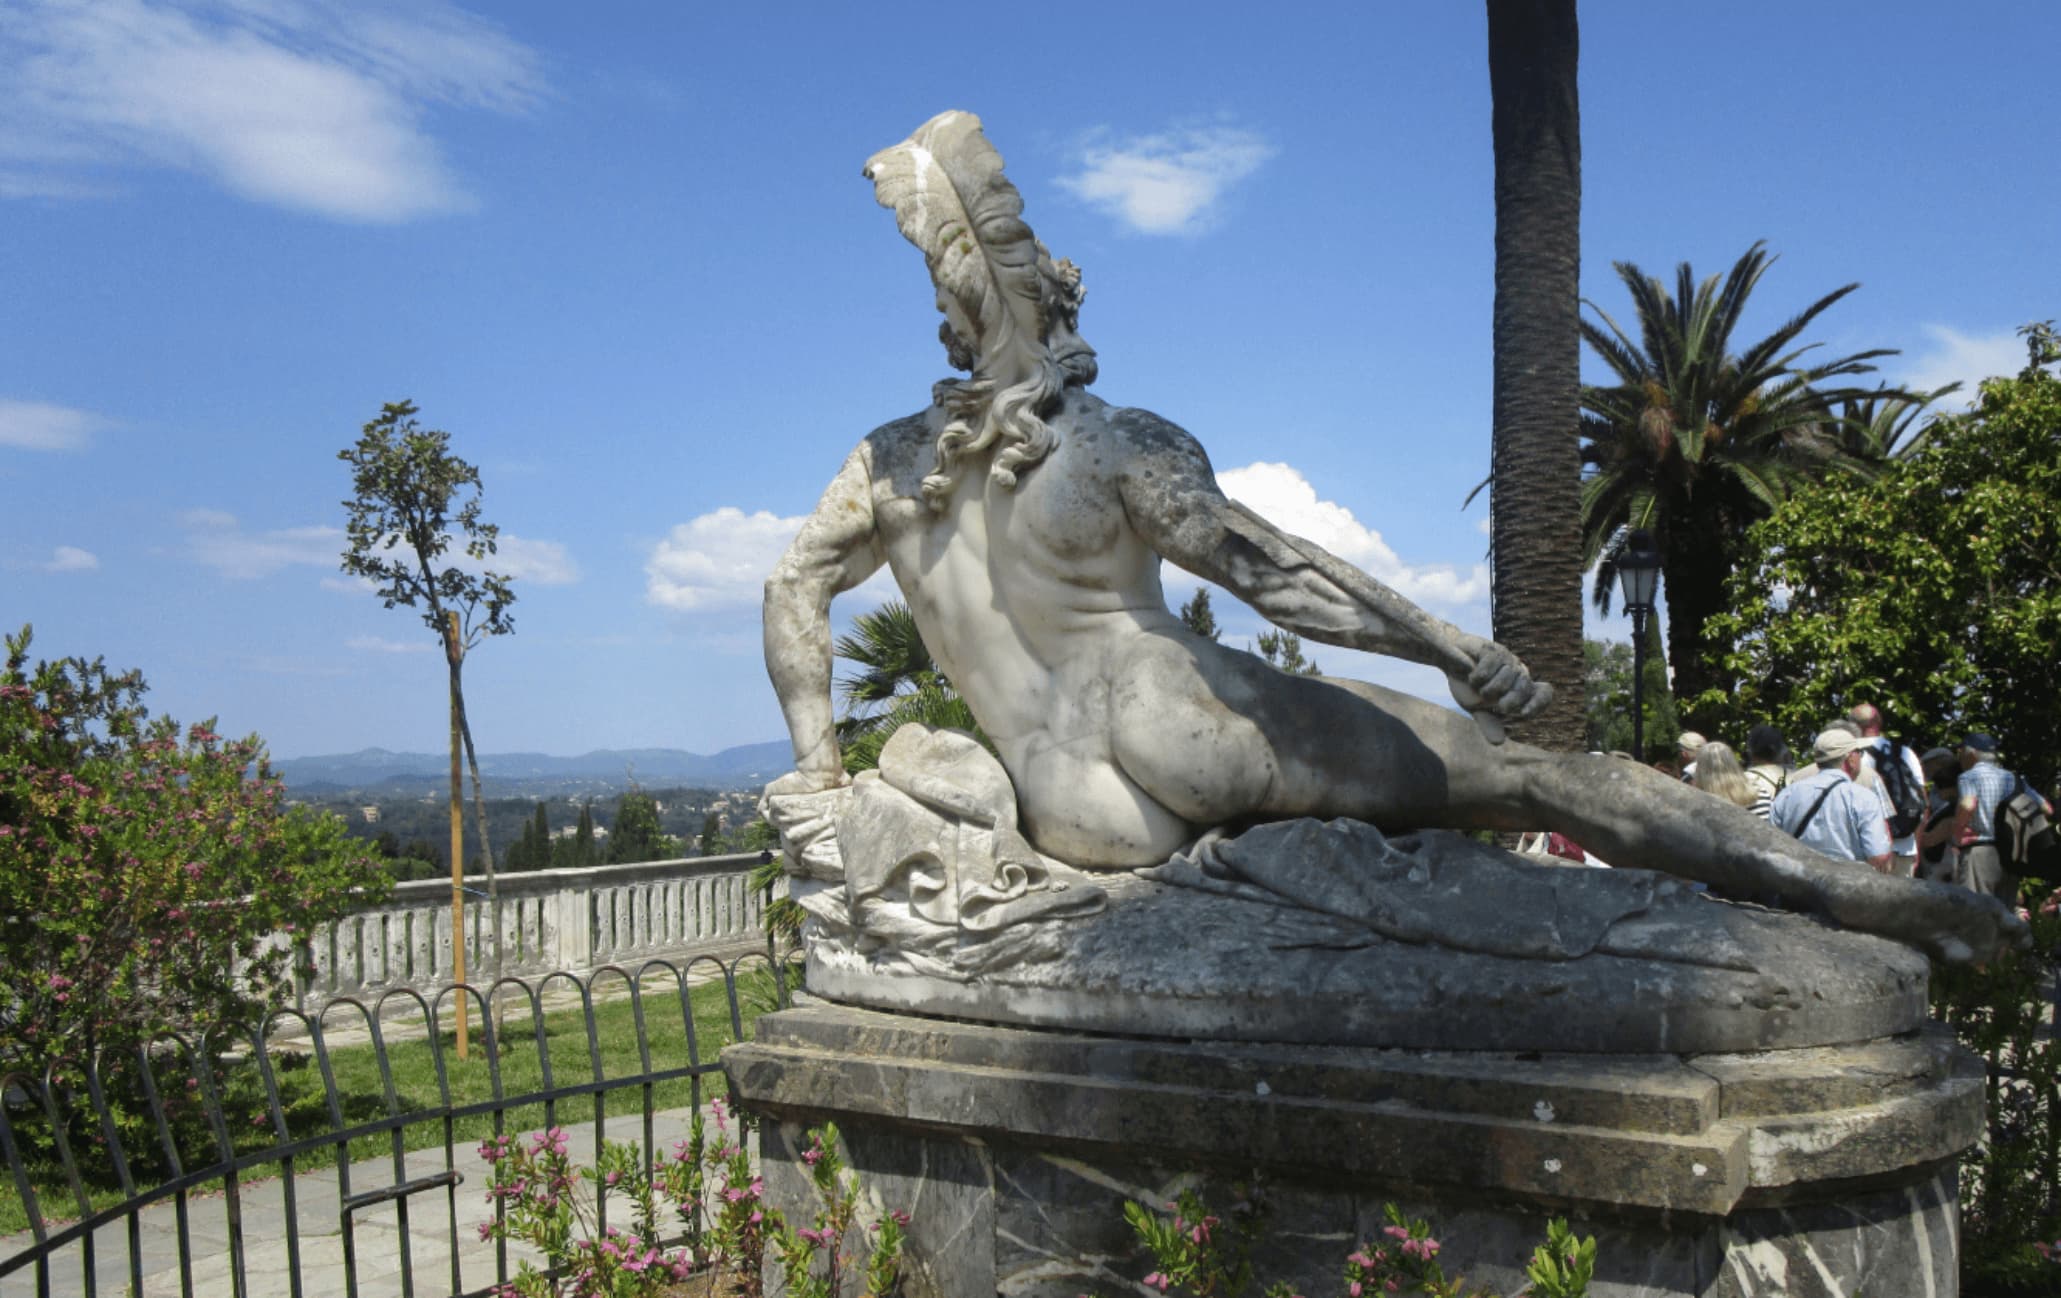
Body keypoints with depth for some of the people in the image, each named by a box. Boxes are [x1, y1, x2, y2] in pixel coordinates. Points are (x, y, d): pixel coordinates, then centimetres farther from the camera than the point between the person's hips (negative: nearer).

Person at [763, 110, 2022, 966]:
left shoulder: (889, 461, 11)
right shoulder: (1116, 445, -7)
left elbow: (792, 589, 15)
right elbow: (1262, 561, -13)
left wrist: (820, 758, 22)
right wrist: (1454, 648, -13)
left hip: (1076, 814, 6)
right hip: (1191, 742, -5)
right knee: (1509, 770, -5)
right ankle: (1858, 893, -5)